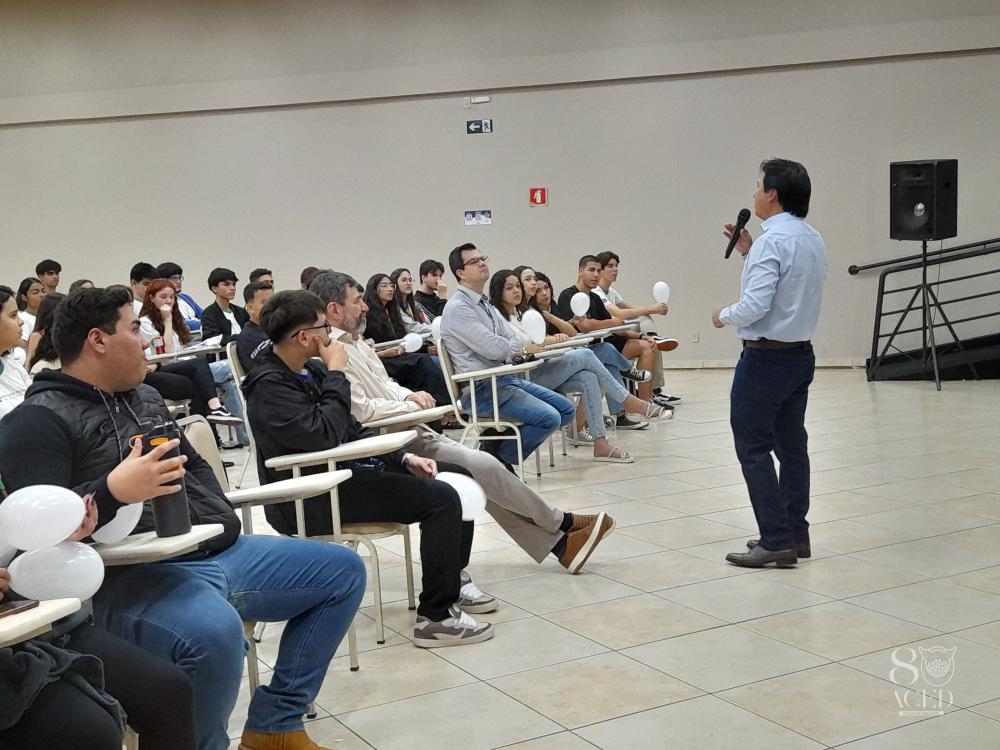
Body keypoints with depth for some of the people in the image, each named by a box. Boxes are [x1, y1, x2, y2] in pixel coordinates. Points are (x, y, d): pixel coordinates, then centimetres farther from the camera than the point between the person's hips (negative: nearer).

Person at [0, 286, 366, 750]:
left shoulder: (145, 397, 19)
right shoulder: (39, 420, -7)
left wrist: (223, 521, 9)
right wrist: (114, 491, -33)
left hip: (216, 554, 9)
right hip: (129, 577, -9)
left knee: (343, 569, 8)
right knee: (215, 630, -41)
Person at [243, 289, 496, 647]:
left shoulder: (311, 370, 10)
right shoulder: (269, 386, -18)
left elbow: (351, 432, 17)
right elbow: (324, 436, -30)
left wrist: (404, 459, 6)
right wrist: (335, 374, -19)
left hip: (343, 470, 10)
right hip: (314, 497, -10)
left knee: (458, 476, 11)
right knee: (441, 498, -22)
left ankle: (450, 582, 23)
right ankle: (436, 617, -14)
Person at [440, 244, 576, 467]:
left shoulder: (484, 304, 19)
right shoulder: (457, 308, -12)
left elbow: (513, 339, 12)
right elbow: (493, 348, -20)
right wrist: (524, 349, -3)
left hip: (506, 378, 10)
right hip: (482, 389, -10)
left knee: (566, 410, 5)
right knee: (549, 418, -22)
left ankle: (500, 441, 9)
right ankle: (498, 457, -4)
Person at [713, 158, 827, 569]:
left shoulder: (772, 240, -19)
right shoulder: (812, 239, 10)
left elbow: (755, 305, -24)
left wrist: (723, 316, -5)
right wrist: (749, 253, 14)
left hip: (766, 357, -9)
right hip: (801, 353, 9)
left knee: (753, 448, -2)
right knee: (791, 444, 14)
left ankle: (777, 541, -1)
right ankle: (795, 534, 21)